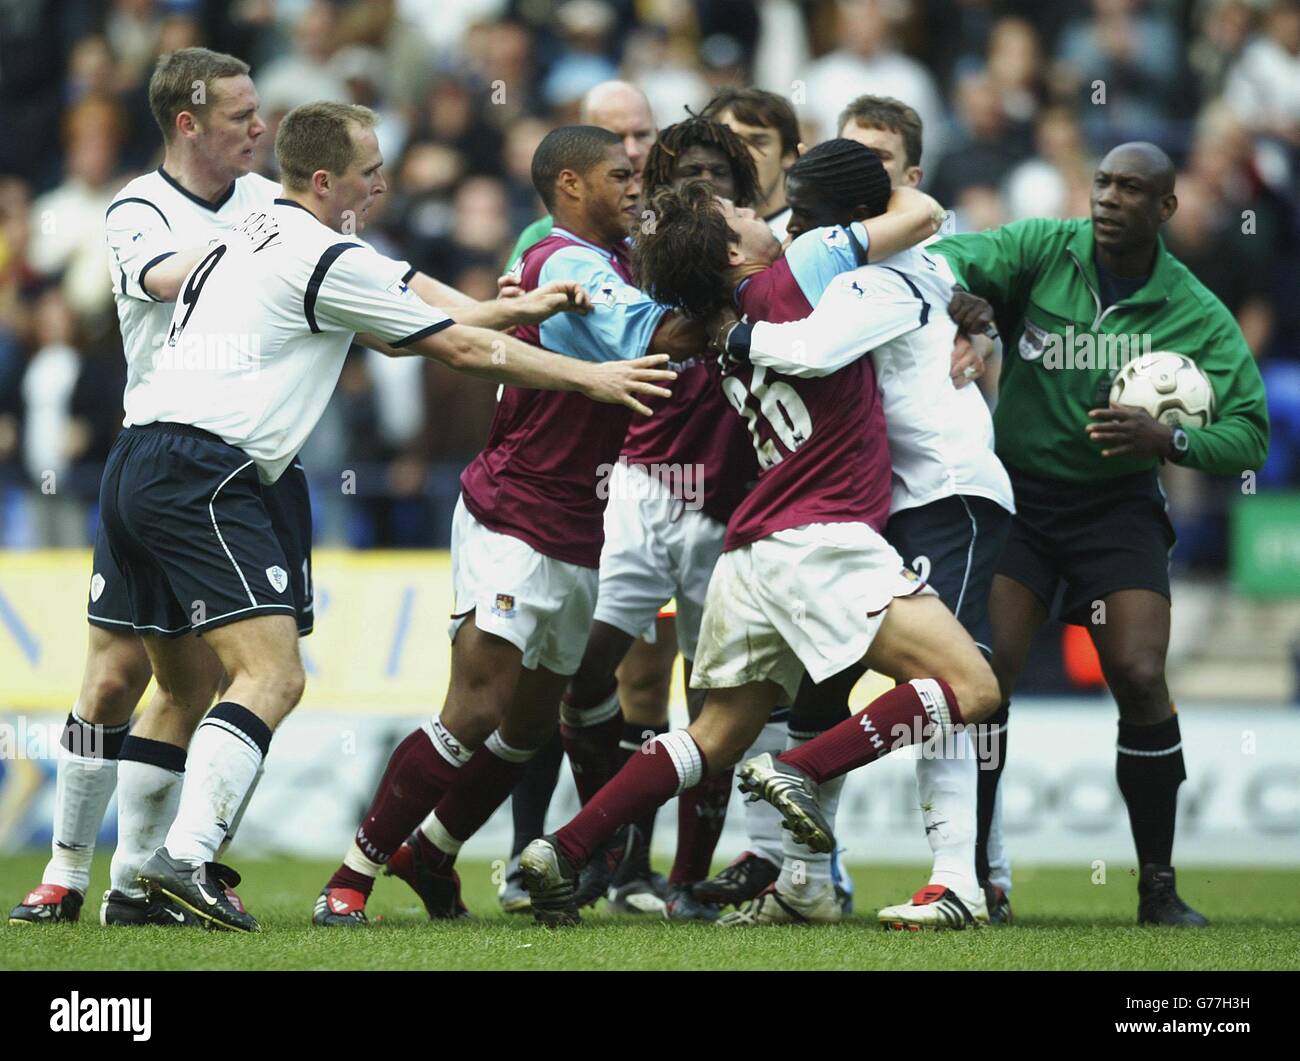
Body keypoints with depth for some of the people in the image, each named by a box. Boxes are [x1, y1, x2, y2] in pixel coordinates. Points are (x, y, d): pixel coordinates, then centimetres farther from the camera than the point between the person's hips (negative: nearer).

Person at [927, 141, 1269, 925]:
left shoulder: (1197, 315, -6)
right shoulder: (1043, 250, -6)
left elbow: (1249, 435, -8)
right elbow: (952, 258, -20)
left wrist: (1167, 440, -26)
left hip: (1117, 506, 0)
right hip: (1015, 492, 0)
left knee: (1140, 679, -12)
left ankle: (1159, 888, 0)